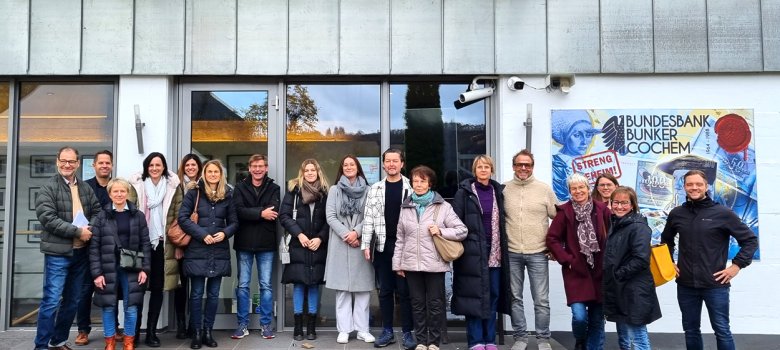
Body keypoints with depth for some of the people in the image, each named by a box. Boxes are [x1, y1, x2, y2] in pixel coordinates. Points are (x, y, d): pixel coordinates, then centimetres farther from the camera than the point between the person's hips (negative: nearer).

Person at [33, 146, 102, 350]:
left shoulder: (86, 188, 10)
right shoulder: (48, 188, -7)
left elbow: (97, 211, 13)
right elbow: (47, 218, -16)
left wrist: (90, 228, -7)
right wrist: (78, 231, -18)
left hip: (81, 252, 6)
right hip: (58, 252, -6)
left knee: (73, 301, 14)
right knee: (52, 301, -6)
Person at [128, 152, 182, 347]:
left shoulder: (173, 186, 6)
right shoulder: (137, 185, 3)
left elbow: (179, 214, 6)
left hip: (163, 244, 1)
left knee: (158, 288, 6)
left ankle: (151, 332, 16)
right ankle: (135, 330, 17)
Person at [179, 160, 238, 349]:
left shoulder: (228, 195, 7)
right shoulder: (194, 193, 0)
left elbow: (234, 222, 9)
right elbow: (182, 218, -6)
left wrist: (225, 233, -11)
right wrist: (202, 234, -14)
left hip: (219, 251, 3)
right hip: (197, 250, -2)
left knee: (213, 294, 8)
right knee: (197, 293, 2)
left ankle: (208, 331, 19)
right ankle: (197, 333, 12)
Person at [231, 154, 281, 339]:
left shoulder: (273, 188, 5)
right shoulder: (240, 188, 6)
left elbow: (273, 211, -12)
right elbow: (238, 210, -11)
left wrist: (250, 213, -15)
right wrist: (260, 214, -18)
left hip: (266, 243, 0)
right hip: (244, 243, 0)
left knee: (266, 285, 5)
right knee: (242, 285, 6)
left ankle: (266, 324, 15)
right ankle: (242, 324, 16)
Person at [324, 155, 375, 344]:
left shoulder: (367, 190, 6)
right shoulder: (334, 190, 9)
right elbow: (330, 216, 1)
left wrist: (356, 232, -14)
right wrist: (345, 235, -10)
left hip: (362, 243, 0)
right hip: (340, 244, 0)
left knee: (363, 287, 2)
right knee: (342, 288, 2)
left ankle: (362, 329, 9)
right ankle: (344, 329, 7)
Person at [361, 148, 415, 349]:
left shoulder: (411, 188, 2)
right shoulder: (375, 189, 8)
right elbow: (369, 218, 6)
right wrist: (366, 244, -1)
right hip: (382, 245, 2)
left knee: (404, 290, 2)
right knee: (385, 290, 9)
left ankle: (407, 333, 12)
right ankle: (387, 332, 19)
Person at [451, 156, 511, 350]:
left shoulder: (498, 191, 11)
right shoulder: (464, 192, -1)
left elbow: (502, 221, 14)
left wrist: (502, 248, 6)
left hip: (495, 252, 4)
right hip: (473, 252, -4)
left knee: (493, 296, 8)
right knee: (474, 295, -1)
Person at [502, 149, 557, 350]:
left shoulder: (545, 189, 0)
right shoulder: (504, 189, 2)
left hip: (538, 253, -1)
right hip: (512, 253, 1)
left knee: (541, 300, 3)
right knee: (515, 298, 10)